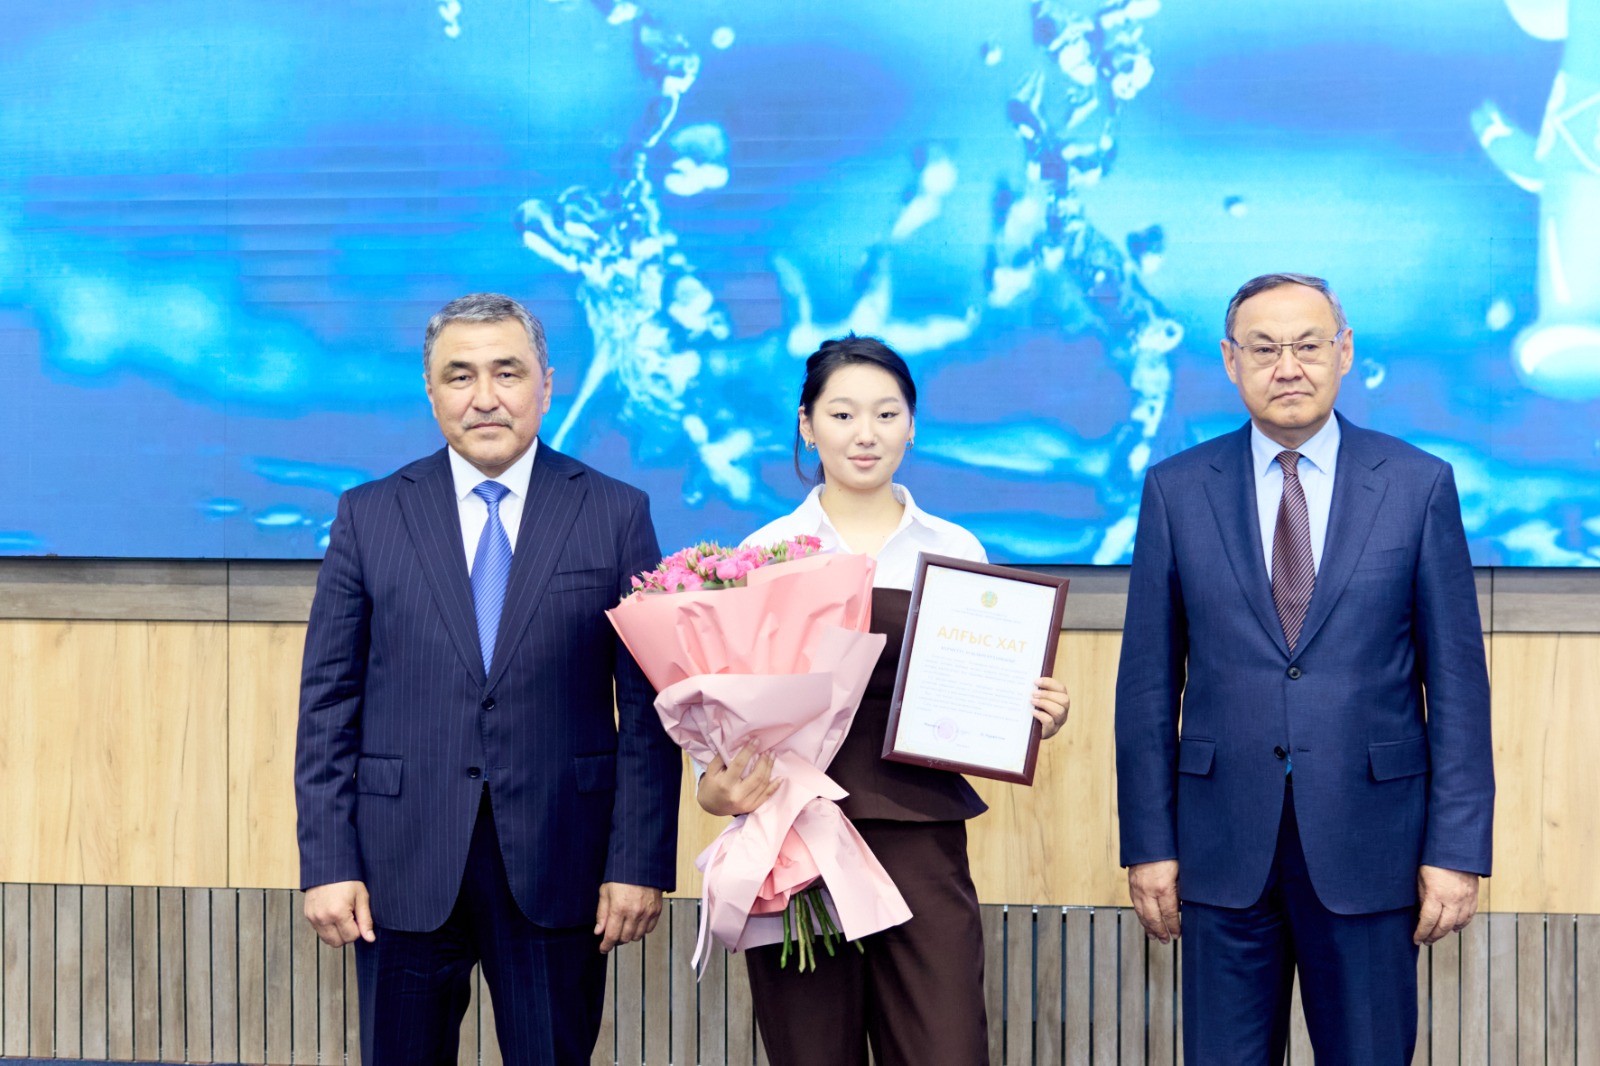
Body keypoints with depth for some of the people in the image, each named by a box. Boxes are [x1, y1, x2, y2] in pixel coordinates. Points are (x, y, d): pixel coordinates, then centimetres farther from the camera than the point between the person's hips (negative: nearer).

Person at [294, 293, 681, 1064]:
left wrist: (641, 862, -5)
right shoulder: (369, 517, 5)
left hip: (556, 865, -1)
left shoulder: (616, 515, 3)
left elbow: (648, 705, 1)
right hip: (404, 865, 1)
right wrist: (327, 862, -4)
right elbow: (328, 702, 4)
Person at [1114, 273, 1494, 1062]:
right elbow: (1149, 682, 4)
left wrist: (1458, 849, -4)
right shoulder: (1176, 490, 3)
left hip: (1368, 842, -1)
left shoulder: (1419, 485, 1)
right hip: (1225, 846, 1)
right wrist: (1149, 845, 0)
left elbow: (1457, 680, 1)